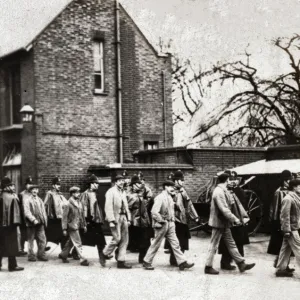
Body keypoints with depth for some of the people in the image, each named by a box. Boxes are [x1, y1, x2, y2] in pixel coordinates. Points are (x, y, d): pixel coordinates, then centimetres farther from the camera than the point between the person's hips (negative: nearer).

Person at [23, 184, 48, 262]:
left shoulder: (40, 200, 17)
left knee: (42, 240, 1)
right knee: (31, 240, 3)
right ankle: (31, 256, 13)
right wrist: (33, 220, -21)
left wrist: (44, 220, 6)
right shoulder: (27, 200, -2)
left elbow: (43, 211, 18)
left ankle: (41, 255, 11)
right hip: (31, 223, -5)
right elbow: (27, 212, -12)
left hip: (40, 223, 5)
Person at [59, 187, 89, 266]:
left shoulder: (79, 203, 8)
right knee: (78, 244, -5)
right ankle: (82, 259, -2)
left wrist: (84, 225, 15)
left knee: (71, 242, 18)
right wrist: (64, 229, -13)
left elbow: (82, 215, 16)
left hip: (78, 226, 8)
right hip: (72, 226, -7)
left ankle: (63, 255, 34)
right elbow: (64, 217, -12)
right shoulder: (68, 204, -13)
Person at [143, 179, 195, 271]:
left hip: (170, 224, 8)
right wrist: (161, 221, -18)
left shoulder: (169, 197, 10)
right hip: (162, 225, -8)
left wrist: (172, 220, 12)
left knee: (175, 243, 5)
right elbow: (154, 212, -25)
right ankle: (147, 262, 16)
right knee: (155, 244, 3)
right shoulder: (160, 198, -17)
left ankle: (182, 262, 5)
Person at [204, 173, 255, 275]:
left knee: (231, 243, 13)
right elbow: (224, 209, -26)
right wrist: (234, 219, -22)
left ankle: (241, 264, 18)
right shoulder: (219, 192, -21)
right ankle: (208, 267, 10)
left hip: (224, 223, 10)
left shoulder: (222, 191, 10)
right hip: (219, 222, -10)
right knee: (214, 245, 0)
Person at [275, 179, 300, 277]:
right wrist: (287, 230, -21)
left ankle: (281, 269, 19)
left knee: (286, 249, 13)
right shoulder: (288, 199, -18)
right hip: (291, 228, -9)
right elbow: (285, 216, -20)